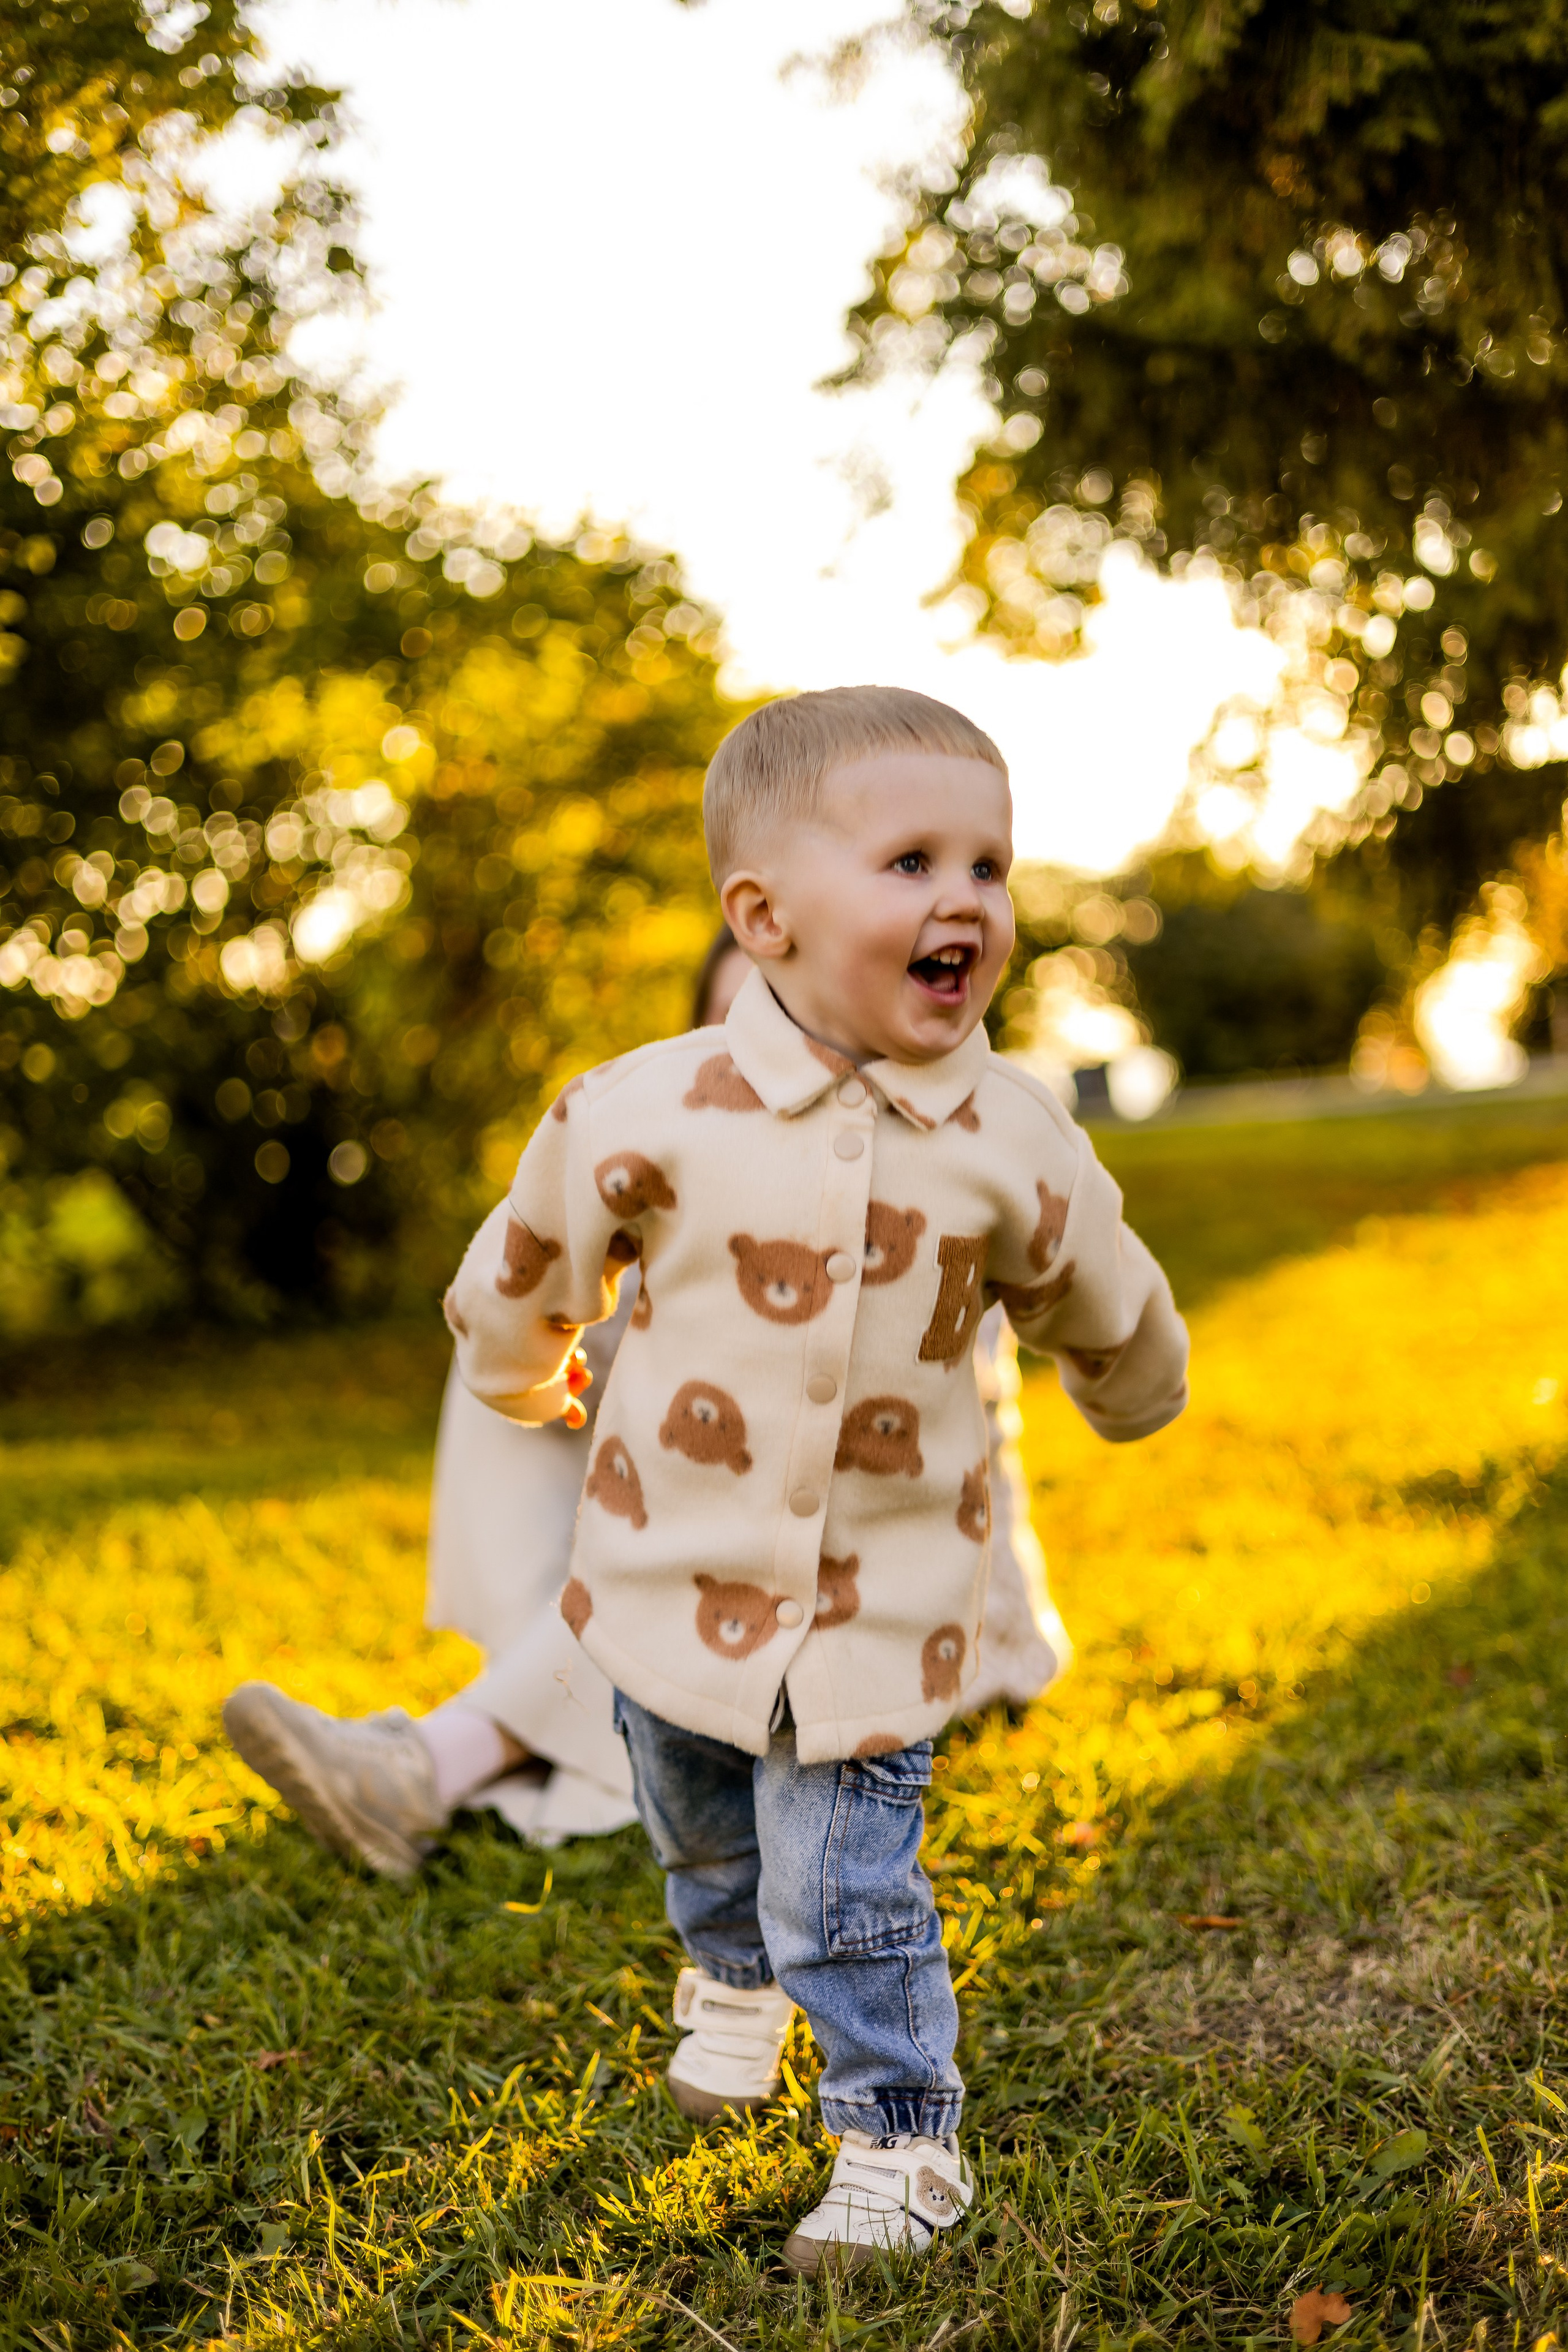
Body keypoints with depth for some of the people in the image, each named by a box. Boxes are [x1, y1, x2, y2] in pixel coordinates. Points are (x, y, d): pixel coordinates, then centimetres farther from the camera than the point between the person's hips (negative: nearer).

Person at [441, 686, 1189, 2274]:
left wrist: (1131, 1396, 24)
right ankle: (733, 1988, 57)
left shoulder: (1013, 1143, -13)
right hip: (674, 1572, 2)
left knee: (848, 1897, -2)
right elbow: (526, 1262, 3)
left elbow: (1104, 1310, 8)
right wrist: (522, 1382, 19)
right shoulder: (654, 1111, -17)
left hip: (879, 1599, -2)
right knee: (700, 1839, 25)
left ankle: (900, 2143, 21)